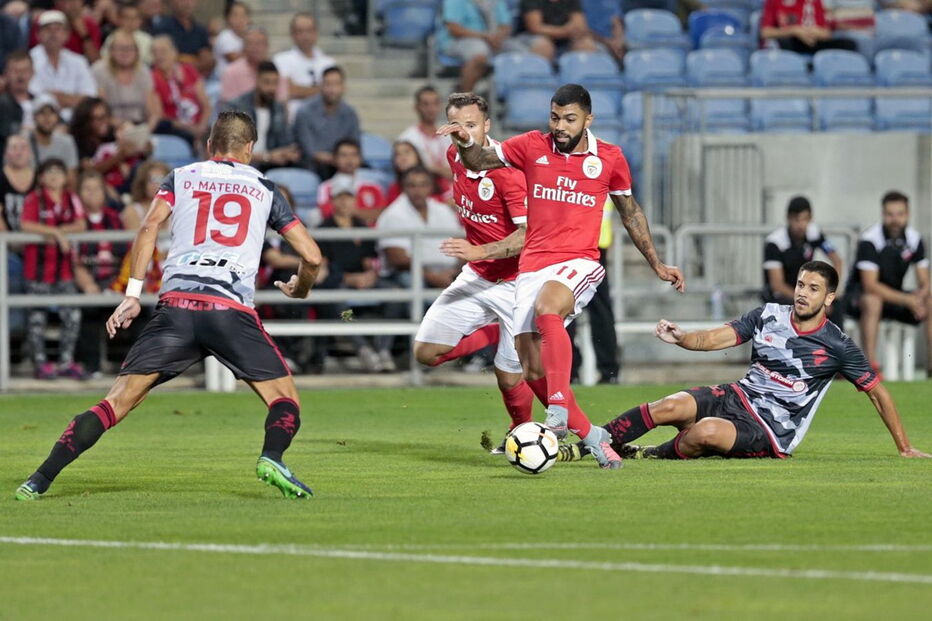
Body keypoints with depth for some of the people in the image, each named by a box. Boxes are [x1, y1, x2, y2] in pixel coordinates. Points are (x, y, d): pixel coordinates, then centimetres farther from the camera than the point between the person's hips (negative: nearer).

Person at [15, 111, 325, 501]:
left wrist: (132, 295, 1)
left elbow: (149, 227, 2)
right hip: (233, 309, -1)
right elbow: (312, 255, 16)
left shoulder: (182, 177, 19)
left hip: (176, 306, 1)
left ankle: (40, 480, -5)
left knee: (119, 401, 4)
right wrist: (301, 288, 37)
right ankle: (271, 457, -22)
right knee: (285, 399, 10)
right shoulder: (264, 189, 20)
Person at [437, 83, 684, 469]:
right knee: (533, 370, -5)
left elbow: (630, 213, 17)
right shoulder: (533, 147, 5)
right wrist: (465, 142, -14)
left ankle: (559, 410, -43)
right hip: (533, 265, 3)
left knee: (547, 305, -37)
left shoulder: (609, 159, 4)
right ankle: (588, 434, 11)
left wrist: (657, 265, 19)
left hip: (580, 263, -3)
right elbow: (478, 162, 9)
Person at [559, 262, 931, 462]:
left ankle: (651, 457, -8)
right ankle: (579, 447, -21)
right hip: (739, 398, 4)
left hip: (773, 431, -4)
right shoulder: (769, 316, 4)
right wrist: (681, 338, -24)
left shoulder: (838, 347, -6)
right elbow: (715, 339, -2)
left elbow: (877, 392, 2)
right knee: (670, 406, -23)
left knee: (706, 432, -35)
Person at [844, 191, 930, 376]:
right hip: (859, 296, -5)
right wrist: (907, 300, -35)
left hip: (895, 296, 5)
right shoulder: (870, 240, -21)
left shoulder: (914, 239, -5)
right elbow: (870, 285, -28)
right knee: (872, 301, -39)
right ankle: (870, 365, -39)